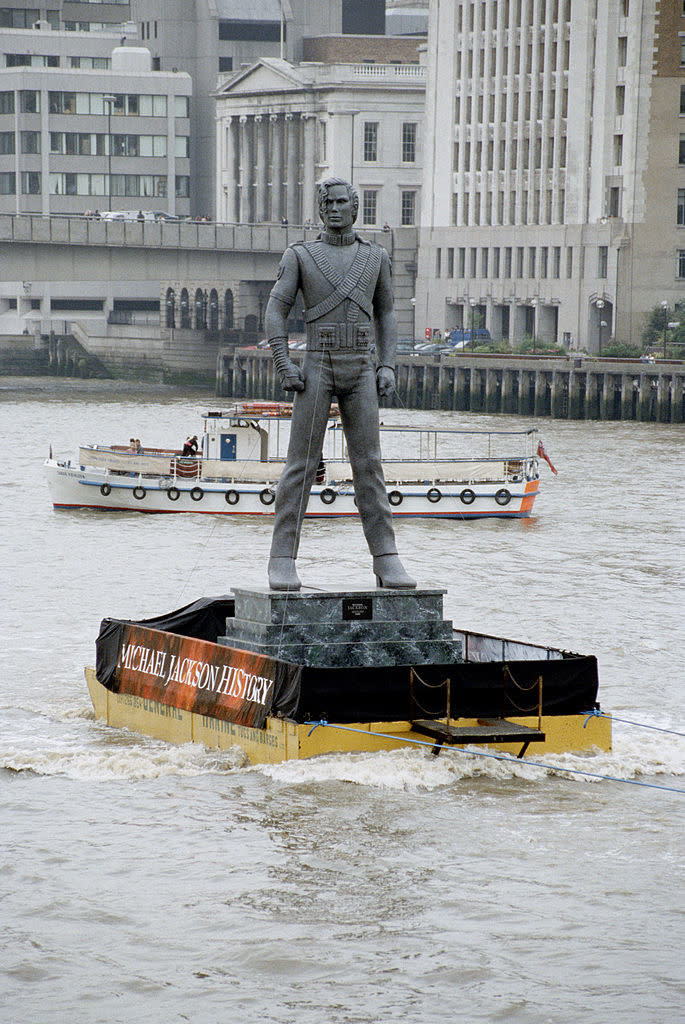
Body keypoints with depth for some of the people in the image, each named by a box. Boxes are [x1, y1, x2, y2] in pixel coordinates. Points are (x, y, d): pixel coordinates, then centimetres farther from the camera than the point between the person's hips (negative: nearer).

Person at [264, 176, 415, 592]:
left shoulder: (376, 257, 12)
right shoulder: (300, 255, 4)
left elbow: (385, 313, 17)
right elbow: (276, 311, 1)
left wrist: (388, 366, 4)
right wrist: (284, 366, -11)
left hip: (361, 371, 2)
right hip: (317, 368, -2)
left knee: (369, 463, -2)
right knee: (302, 463, -5)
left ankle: (386, 561, -2)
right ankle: (283, 561, -2)